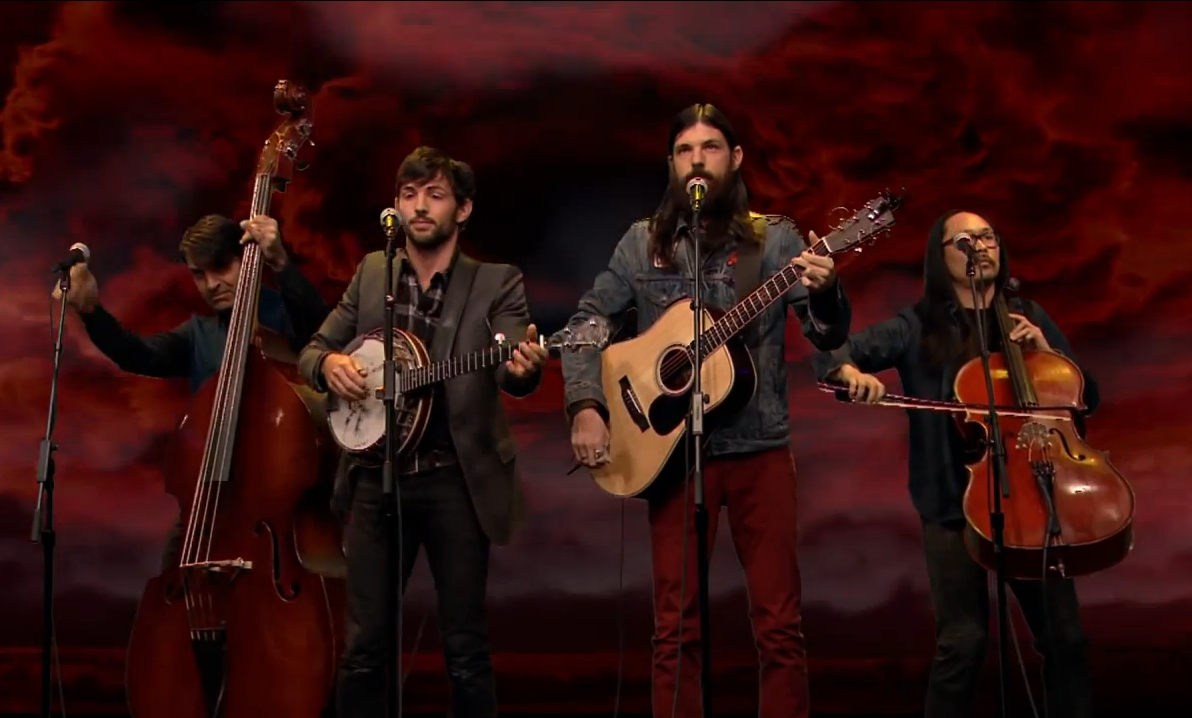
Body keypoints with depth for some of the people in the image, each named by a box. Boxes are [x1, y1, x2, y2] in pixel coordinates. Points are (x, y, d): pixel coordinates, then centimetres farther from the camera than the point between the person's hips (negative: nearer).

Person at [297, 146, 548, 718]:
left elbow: (509, 372, -16)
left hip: (458, 481, -3)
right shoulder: (371, 272, 9)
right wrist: (329, 363, -10)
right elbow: (312, 350, 14)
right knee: (363, 646, 7)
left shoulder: (496, 283, -1)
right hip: (375, 478, 3)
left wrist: (524, 369, -40)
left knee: (465, 645, 5)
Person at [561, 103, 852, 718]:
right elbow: (587, 322, 9)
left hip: (760, 449, 0)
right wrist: (585, 406, -6)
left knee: (779, 621, 2)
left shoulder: (774, 238, 2)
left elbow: (830, 336, -5)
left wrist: (823, 293, -28)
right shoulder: (644, 241, 6)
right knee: (676, 625, 5)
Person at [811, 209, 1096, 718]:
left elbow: (1087, 398, 13)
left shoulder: (1029, 316, 12)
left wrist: (1045, 350, -4)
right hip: (954, 500, -3)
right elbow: (832, 353, -6)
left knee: (1063, 635, 3)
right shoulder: (918, 327, 2)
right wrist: (853, 372, -28)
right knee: (962, 641, -6)